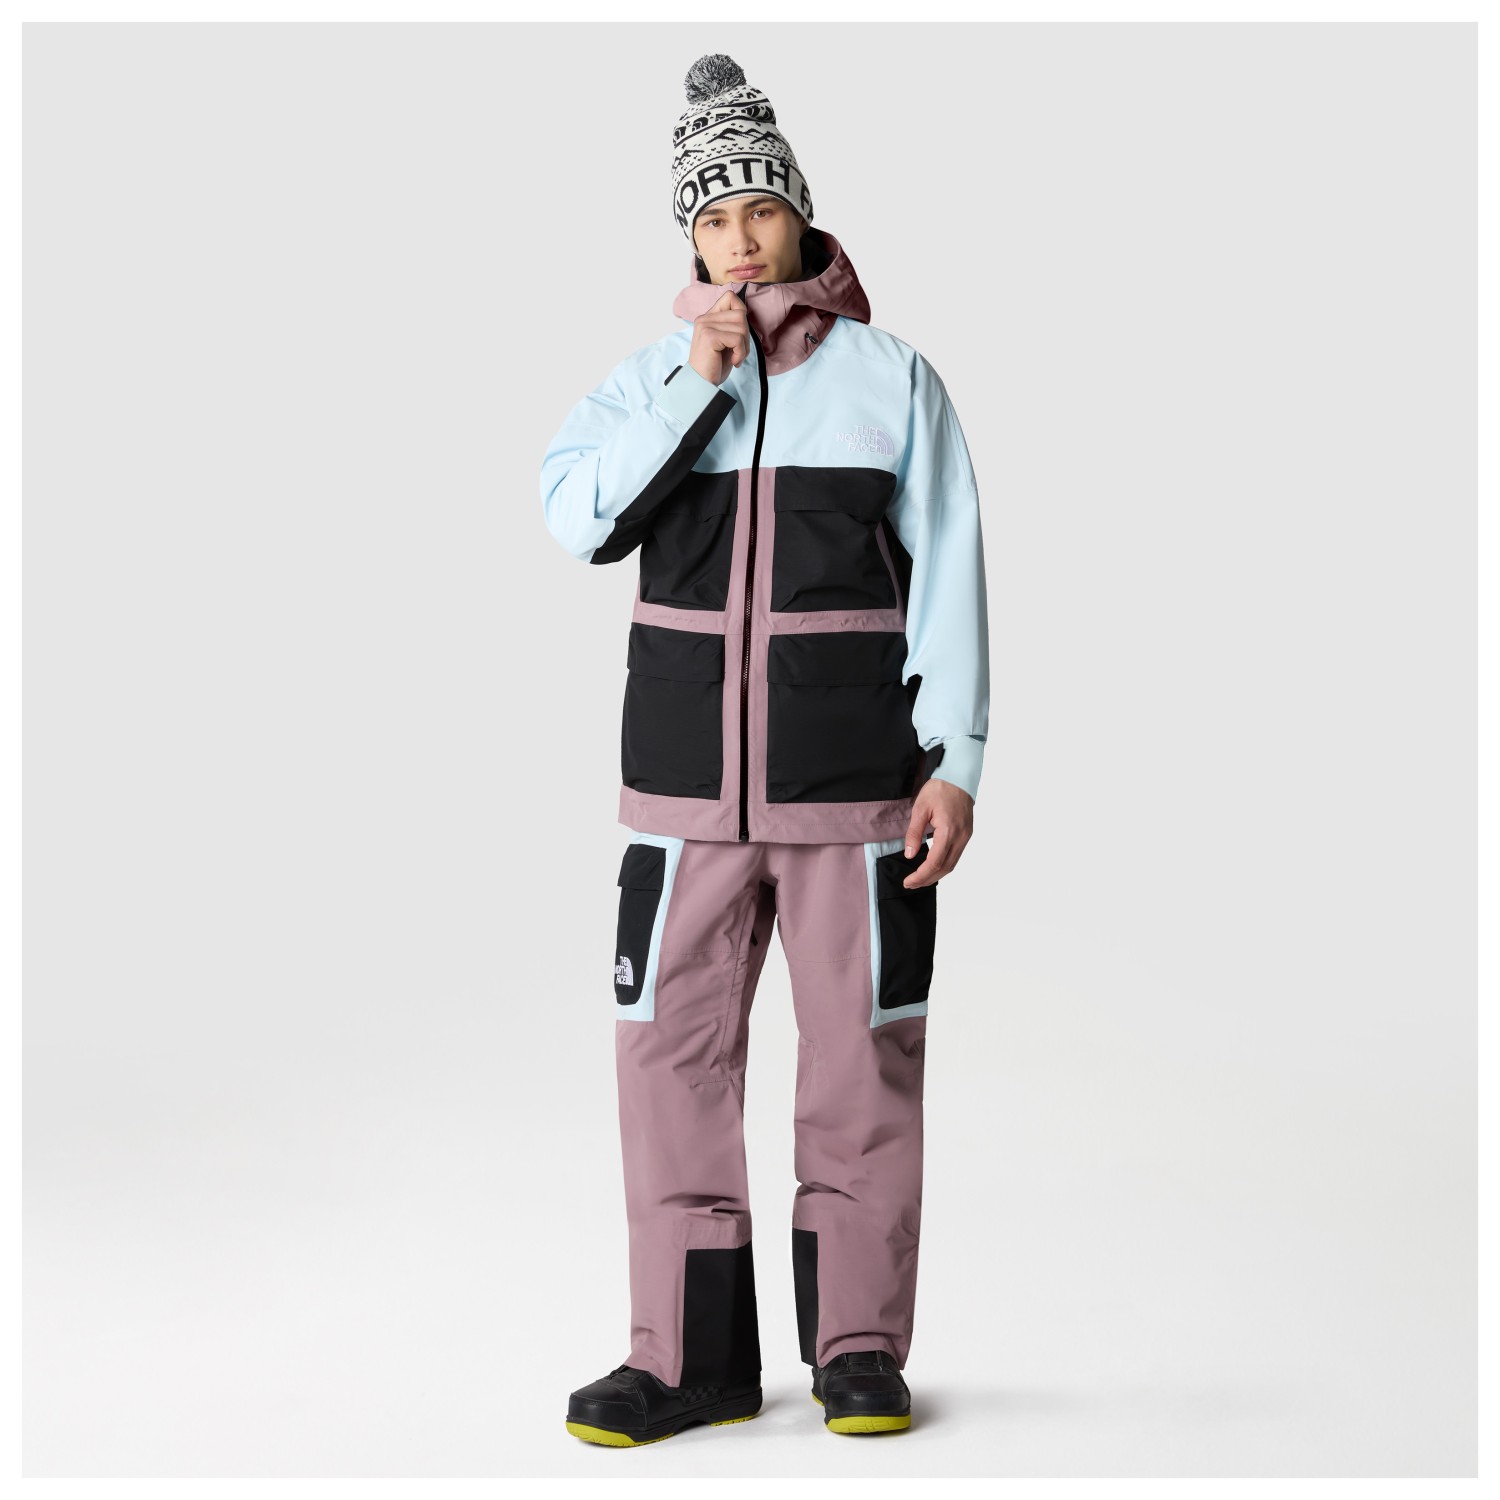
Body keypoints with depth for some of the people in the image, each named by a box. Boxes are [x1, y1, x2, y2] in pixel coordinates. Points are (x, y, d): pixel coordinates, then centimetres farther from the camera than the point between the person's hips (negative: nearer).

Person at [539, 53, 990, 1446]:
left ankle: (860, 1348, 15)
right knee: (671, 1053, 1)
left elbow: (947, 579, 1)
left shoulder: (891, 378, 4)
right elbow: (579, 514, -9)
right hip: (687, 779, 2)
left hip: (857, 777, -2)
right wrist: (701, 379, -12)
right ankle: (688, 1356, 11)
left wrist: (958, 761, -6)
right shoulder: (651, 378, 8)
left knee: (861, 1060, 2)